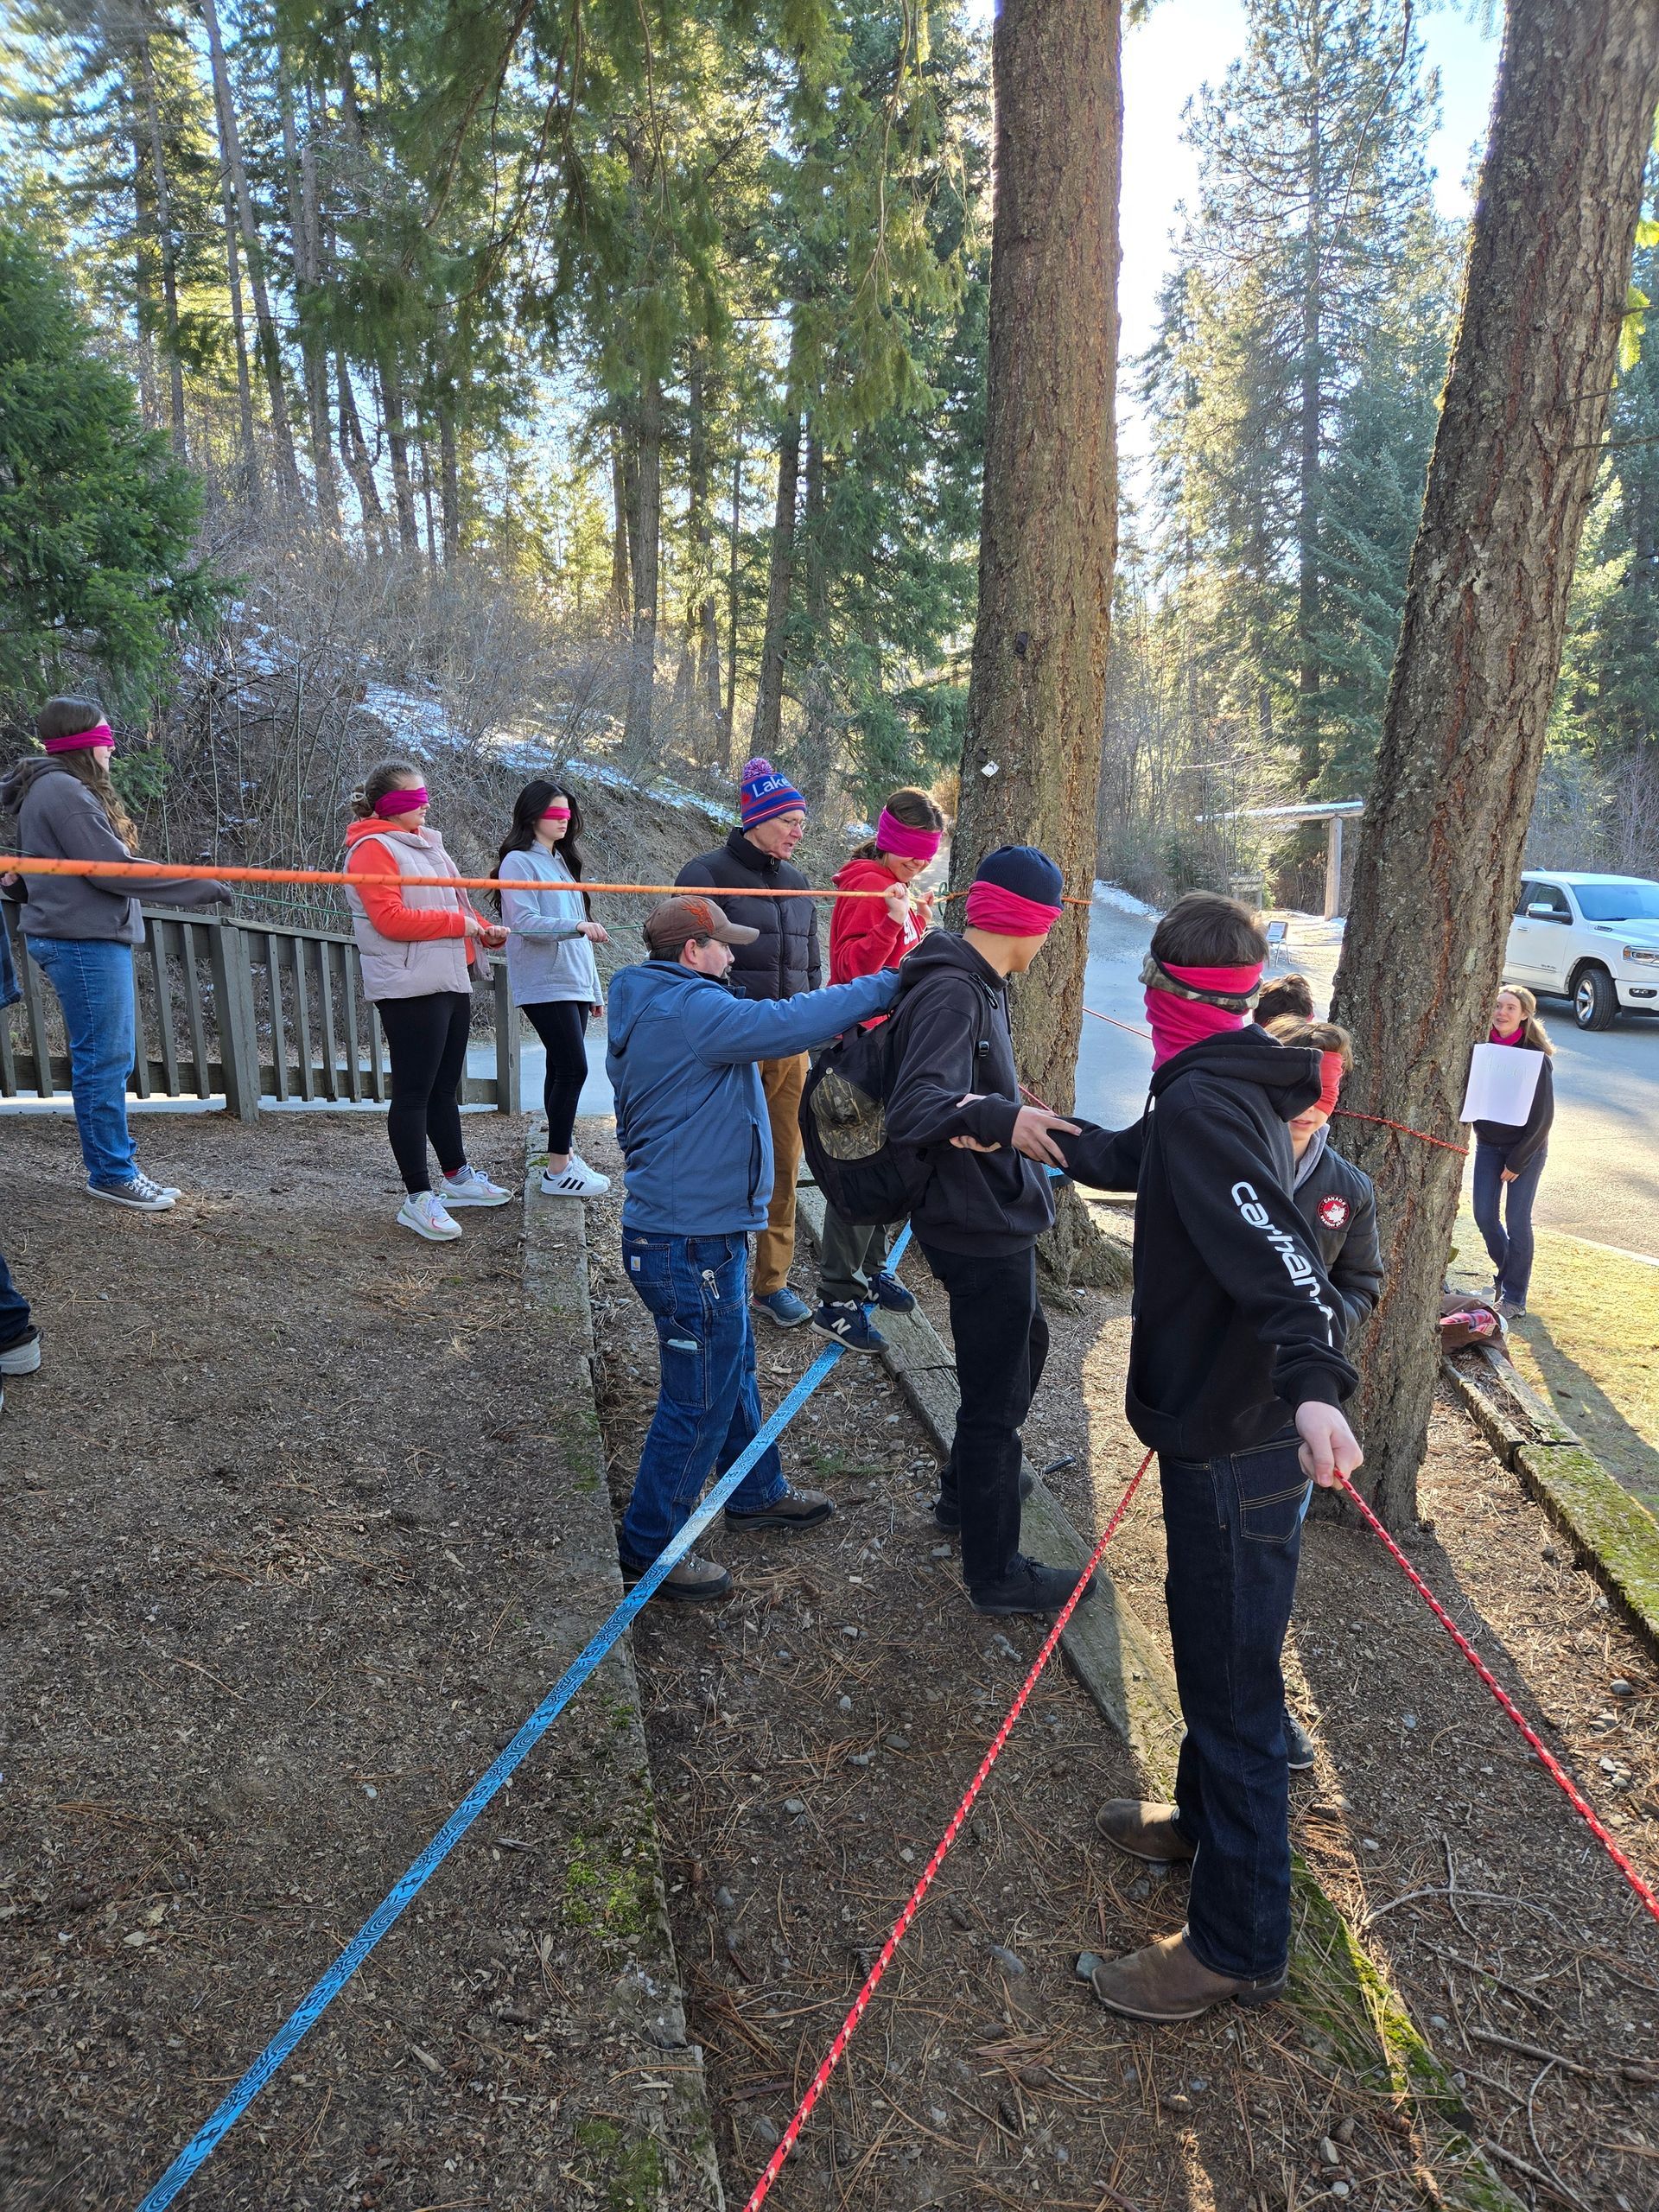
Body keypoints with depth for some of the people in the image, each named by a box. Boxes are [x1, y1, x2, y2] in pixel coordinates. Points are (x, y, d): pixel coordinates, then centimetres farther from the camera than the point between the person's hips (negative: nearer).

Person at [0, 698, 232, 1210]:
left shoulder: (60, 788, 19)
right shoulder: (63, 791, -12)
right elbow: (110, 868, -17)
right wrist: (202, 887, -15)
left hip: (93, 940, 10)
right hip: (84, 941, -10)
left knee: (110, 1059, 12)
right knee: (104, 1059, -5)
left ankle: (116, 1164, 18)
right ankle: (111, 1172, 2)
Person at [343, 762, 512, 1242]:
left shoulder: (425, 843, 19)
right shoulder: (373, 849, -9)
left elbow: (452, 900, 27)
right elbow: (390, 918, -20)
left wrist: (482, 929, 8)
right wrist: (458, 922, -16)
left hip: (451, 982, 9)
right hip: (410, 990, -9)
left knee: (445, 1086, 18)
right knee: (413, 1092, -4)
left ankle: (458, 1176, 30)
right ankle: (417, 1199, 1)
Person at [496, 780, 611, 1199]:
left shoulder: (562, 861, 21)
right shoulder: (518, 862, -5)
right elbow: (524, 922, -18)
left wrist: (594, 990, 21)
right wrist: (577, 926, -31)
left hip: (574, 983, 8)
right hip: (544, 985, -8)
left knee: (562, 1069, 10)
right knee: (572, 1068, -13)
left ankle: (564, 1155, 16)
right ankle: (558, 1171, -9)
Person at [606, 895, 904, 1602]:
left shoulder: (649, 1011, 12)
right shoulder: (691, 1009, -21)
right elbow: (789, 1023, -27)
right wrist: (885, 986, -17)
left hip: (695, 1232, 11)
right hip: (692, 1244, -11)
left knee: (732, 1368, 24)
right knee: (700, 1398, 2)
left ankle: (755, 1493, 42)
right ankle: (649, 1547, 16)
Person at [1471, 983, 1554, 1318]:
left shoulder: (1536, 1057, -16)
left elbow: (1543, 1116, -14)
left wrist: (1516, 1162, -12)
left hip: (1526, 1149, -4)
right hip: (1488, 1144, 4)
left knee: (1516, 1221, -2)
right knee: (1485, 1216, 4)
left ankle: (1514, 1298, 10)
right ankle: (1506, 1273, 30)